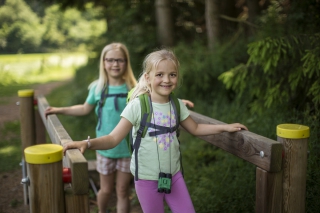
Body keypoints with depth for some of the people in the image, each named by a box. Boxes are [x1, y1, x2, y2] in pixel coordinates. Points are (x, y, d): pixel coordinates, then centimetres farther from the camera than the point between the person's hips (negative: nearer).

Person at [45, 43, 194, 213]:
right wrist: (58, 110, 8)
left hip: (127, 149, -1)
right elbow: (85, 109, 9)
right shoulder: (97, 88, -5)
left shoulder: (133, 89, -8)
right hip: (105, 148, 1)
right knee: (106, 190, 15)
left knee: (122, 191, 10)